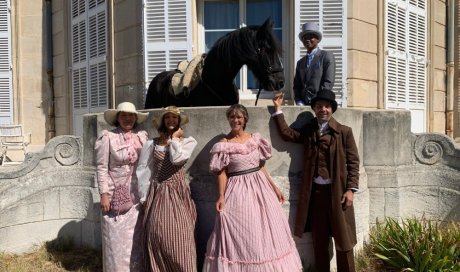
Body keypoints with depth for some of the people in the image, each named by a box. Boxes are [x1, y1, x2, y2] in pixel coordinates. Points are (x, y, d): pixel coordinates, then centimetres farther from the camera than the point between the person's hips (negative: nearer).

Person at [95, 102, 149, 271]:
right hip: (115, 194, -4)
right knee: (116, 238, 5)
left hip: (136, 195, 4)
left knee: (135, 238, 11)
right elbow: (101, 167, -8)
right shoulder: (108, 137, -8)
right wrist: (104, 194, -11)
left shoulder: (142, 137, 5)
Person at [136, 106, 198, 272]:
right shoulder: (152, 143, 5)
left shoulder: (188, 141, 2)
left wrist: (174, 138, -4)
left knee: (179, 238, -4)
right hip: (158, 195, 1)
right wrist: (144, 197, 3)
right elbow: (143, 170, 5)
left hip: (178, 194, -1)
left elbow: (176, 159, -17)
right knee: (158, 237, 0)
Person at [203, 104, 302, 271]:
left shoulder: (255, 139, 5)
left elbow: (261, 167, 11)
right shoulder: (224, 144, -4)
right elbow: (222, 173, -6)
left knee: (267, 232, 10)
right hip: (238, 191, -4)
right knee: (240, 234, 0)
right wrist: (221, 196, -17)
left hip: (260, 188, 4)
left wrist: (275, 188, 10)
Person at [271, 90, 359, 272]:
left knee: (343, 240, 5)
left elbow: (353, 162, -3)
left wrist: (350, 189, -10)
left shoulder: (344, 131, -1)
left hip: (338, 191, -3)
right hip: (315, 192, 3)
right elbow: (286, 133, 4)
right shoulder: (308, 131, 10)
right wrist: (278, 109, 4)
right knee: (319, 241, 12)